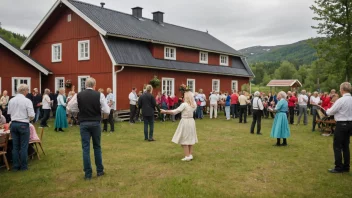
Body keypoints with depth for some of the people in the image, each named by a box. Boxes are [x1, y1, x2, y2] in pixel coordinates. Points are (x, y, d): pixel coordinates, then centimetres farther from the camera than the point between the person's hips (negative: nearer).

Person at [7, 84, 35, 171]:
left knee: (15, 146, 11)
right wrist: (28, 119, 4)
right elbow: (32, 115, -16)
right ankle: (23, 166, 10)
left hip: (13, 124, 5)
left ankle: (16, 166, 18)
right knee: (23, 147, 4)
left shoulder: (11, 100, 3)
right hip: (23, 125, -5)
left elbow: (9, 113, 11)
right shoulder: (27, 101, -13)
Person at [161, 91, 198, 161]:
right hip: (191, 121, 7)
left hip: (185, 121, -6)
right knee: (190, 139, 13)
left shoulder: (184, 104, -16)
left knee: (184, 140, 1)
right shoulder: (194, 105, 2)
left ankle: (187, 156, 1)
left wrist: (165, 111, -14)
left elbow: (175, 111, -19)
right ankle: (190, 155, 16)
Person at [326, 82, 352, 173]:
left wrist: (327, 110, 14)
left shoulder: (341, 100, -17)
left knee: (337, 146, 0)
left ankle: (338, 167, 1)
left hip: (341, 124, -7)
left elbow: (330, 112, -9)